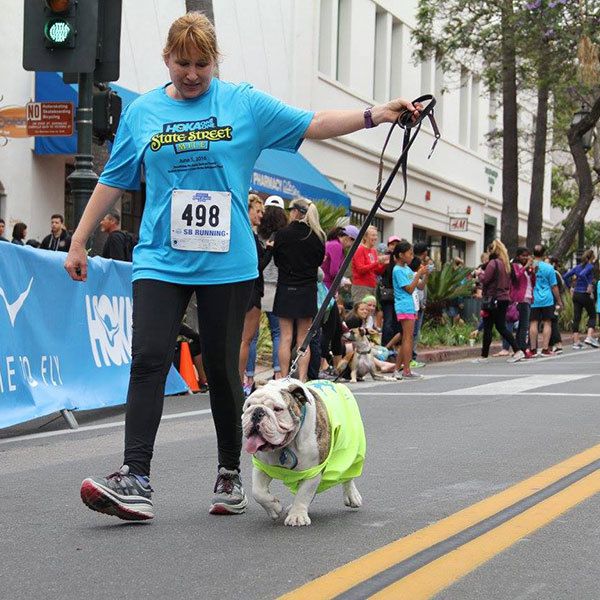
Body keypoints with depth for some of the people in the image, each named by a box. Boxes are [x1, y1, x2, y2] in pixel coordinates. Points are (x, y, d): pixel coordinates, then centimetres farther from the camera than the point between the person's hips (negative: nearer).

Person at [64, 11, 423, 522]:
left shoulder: (245, 104, 5)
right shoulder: (142, 112, 9)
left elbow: (313, 125, 2)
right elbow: (114, 181, 14)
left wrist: (374, 115, -10)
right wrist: (79, 241, 13)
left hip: (227, 263, 0)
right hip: (160, 261, 1)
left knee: (223, 368, 6)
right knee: (148, 361, -12)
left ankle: (230, 474, 21)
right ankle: (135, 480, -15)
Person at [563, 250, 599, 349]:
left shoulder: (578, 266, 10)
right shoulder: (590, 266, -10)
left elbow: (565, 276, 8)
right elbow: (582, 274, -29)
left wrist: (570, 287, 13)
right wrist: (589, 285, -20)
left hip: (576, 295, 6)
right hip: (586, 295, -6)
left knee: (576, 318, 5)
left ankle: (576, 342, 4)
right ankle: (589, 337, -3)